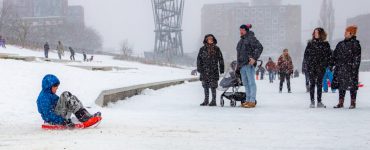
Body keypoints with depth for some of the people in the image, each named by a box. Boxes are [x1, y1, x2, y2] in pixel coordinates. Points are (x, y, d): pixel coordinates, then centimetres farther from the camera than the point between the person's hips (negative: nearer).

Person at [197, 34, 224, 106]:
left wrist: (221, 69, 4)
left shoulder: (216, 49, 5)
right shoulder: (202, 49, 6)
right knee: (205, 86, 8)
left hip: (214, 71, -2)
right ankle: (206, 100, 18)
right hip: (205, 71, 2)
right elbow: (199, 59, 6)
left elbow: (220, 59, 8)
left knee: (213, 87, -5)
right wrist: (199, 68, -2)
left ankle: (214, 101, 2)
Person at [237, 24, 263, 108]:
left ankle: (252, 101, -8)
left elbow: (260, 47, -16)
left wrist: (254, 58, -22)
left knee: (251, 82, -8)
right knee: (245, 83, 12)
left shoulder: (251, 38, -7)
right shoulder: (241, 40, 21)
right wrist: (239, 64, 25)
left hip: (249, 64, -10)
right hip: (242, 64, 10)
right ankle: (247, 100, 18)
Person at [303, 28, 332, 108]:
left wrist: (324, 64, -7)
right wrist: (308, 63, -4)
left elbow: (329, 56, 3)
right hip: (311, 67, 0)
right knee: (312, 84, -1)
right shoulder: (310, 43, 7)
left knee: (319, 84, 4)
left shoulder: (325, 44, 5)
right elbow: (306, 54, 9)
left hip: (321, 68, 0)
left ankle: (319, 102, 9)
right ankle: (312, 101, 2)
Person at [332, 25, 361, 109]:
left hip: (351, 69, -5)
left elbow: (357, 57, -8)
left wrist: (354, 68, -15)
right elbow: (335, 55, 18)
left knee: (352, 86, -2)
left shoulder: (355, 44, -4)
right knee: (341, 86, 8)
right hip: (341, 68, 6)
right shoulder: (341, 44, 13)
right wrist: (333, 64, 9)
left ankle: (353, 103, 5)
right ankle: (341, 102, 14)